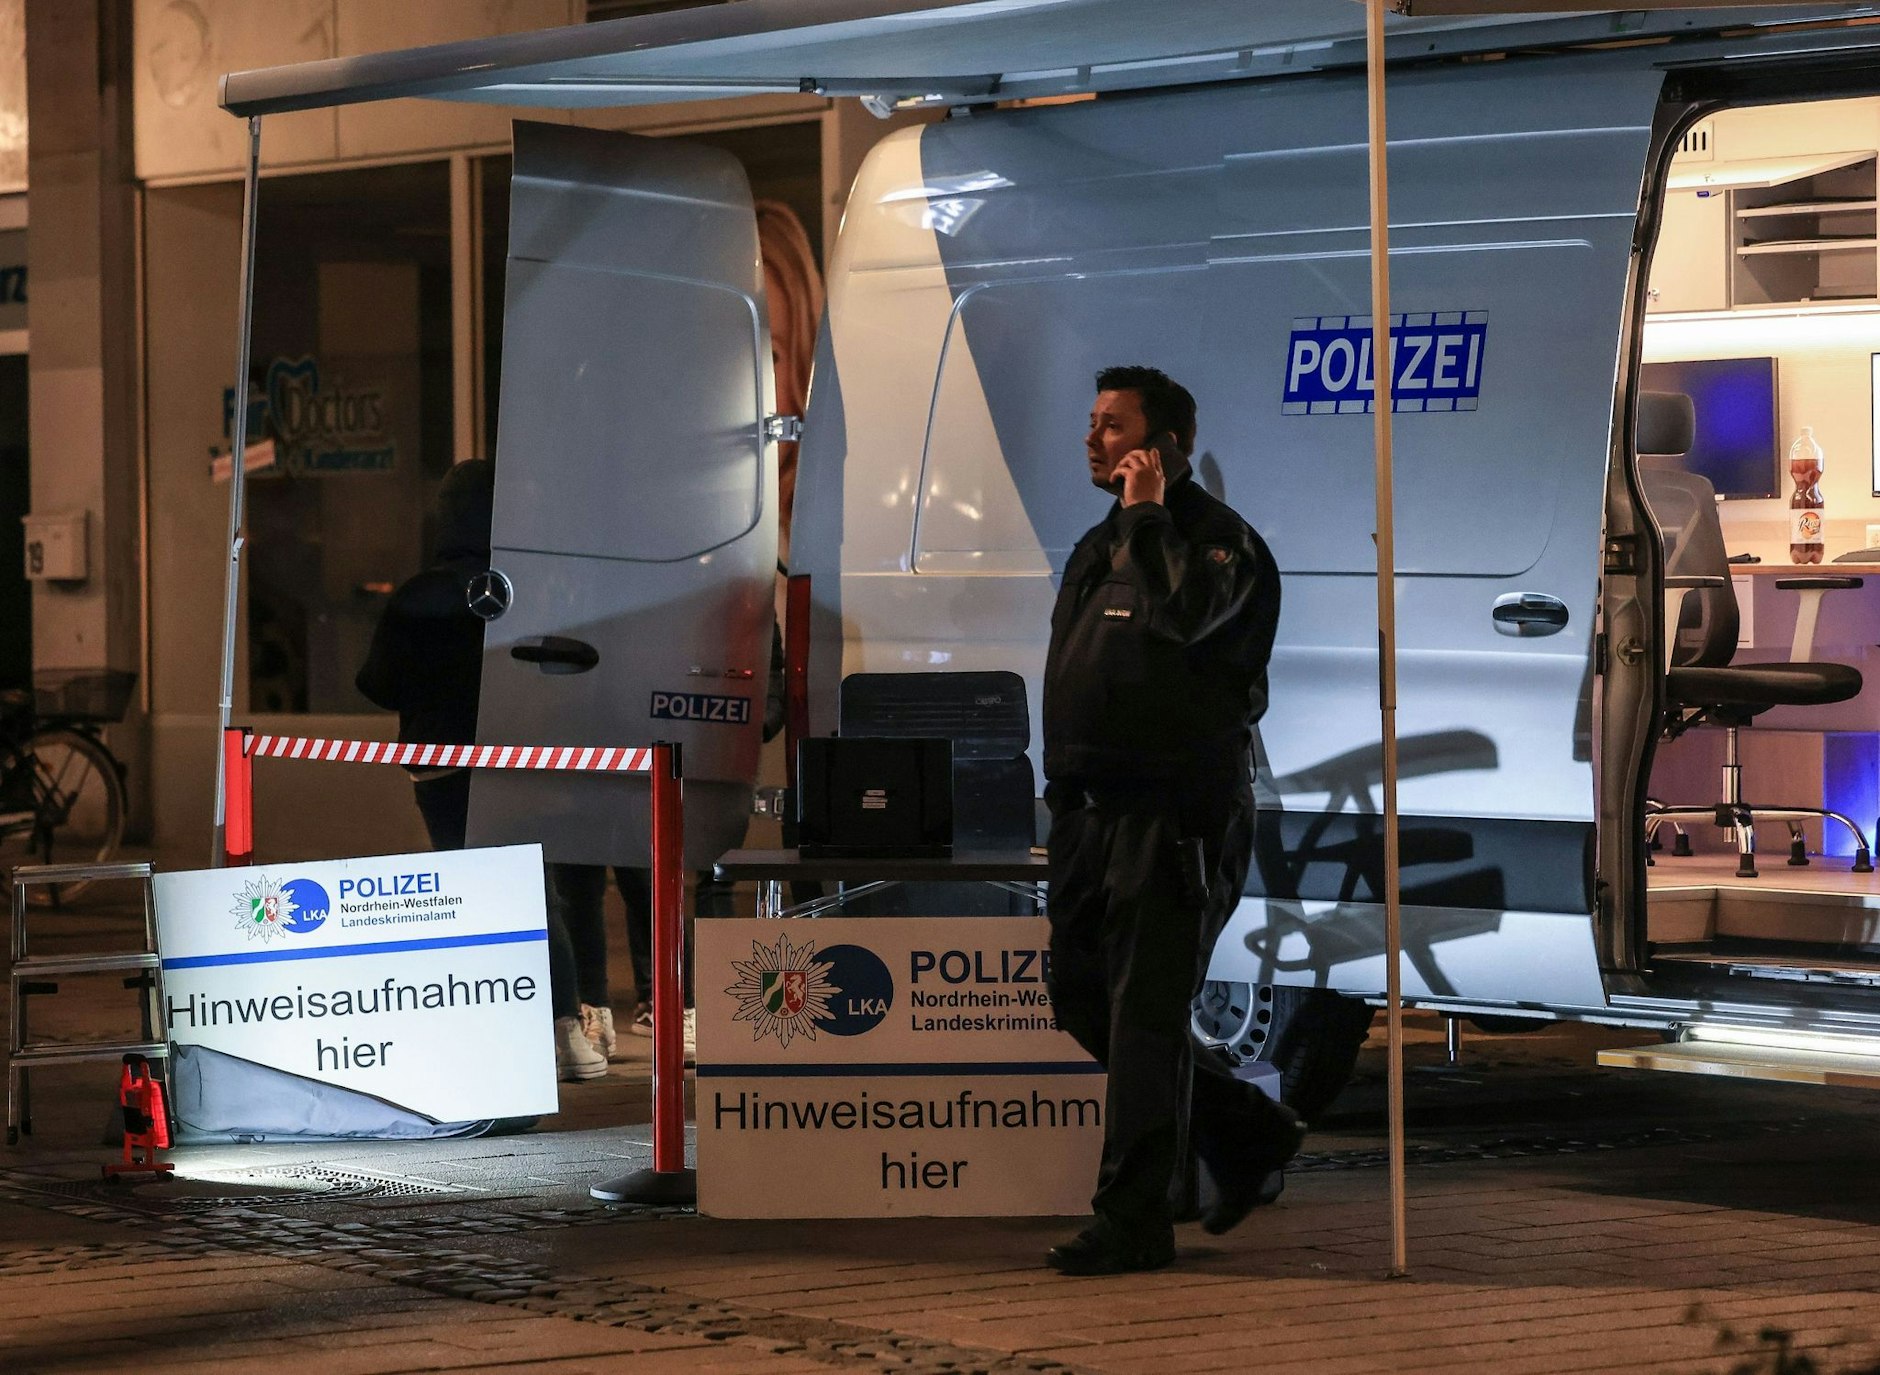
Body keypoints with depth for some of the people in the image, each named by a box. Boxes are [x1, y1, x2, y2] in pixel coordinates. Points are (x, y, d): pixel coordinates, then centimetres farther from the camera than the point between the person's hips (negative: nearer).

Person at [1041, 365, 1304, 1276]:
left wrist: (1146, 515, -16)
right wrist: (1065, 805, 20)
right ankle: (1249, 1135, 25)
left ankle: (1131, 1222, -4)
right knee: (1085, 1003, 11)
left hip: (1177, 817, -9)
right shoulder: (1099, 548, 19)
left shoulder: (1219, 541, -8)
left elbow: (1181, 615, -30)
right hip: (1093, 815, 9)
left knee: (1145, 1015, -8)